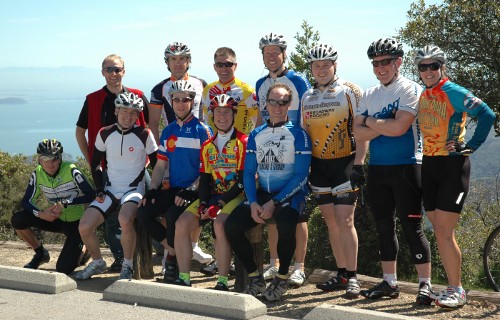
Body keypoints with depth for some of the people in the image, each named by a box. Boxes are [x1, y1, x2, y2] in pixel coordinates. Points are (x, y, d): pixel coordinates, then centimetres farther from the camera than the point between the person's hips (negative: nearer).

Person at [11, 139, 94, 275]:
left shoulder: (71, 170, -21)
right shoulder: (38, 174, -7)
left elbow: (91, 195, -23)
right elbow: (26, 201, -6)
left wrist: (64, 203, -29)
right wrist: (41, 214, -26)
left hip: (75, 222, -5)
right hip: (56, 219, 5)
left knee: (63, 268, -17)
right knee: (17, 220, -18)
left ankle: (84, 248, 17)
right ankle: (41, 253, 6)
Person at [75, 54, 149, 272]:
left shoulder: (137, 97, 3)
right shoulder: (93, 100, 3)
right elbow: (80, 132, 10)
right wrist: (91, 160, 4)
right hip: (107, 166, 0)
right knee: (111, 213, 2)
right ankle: (119, 257, 12)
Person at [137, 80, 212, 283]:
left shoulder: (202, 130, -4)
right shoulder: (168, 132, 15)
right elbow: (160, 166, 16)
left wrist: (191, 190, -20)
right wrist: (152, 189, 0)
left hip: (193, 191, -6)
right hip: (172, 188, 6)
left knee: (173, 215, -31)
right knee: (143, 212, -15)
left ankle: (173, 258, -7)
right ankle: (173, 249, -1)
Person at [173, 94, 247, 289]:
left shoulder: (243, 142, -6)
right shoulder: (207, 146, 14)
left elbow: (243, 180, -12)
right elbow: (204, 178, 11)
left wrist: (220, 203, -19)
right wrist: (203, 204, -8)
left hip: (236, 196, -6)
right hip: (212, 196, 6)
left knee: (219, 224, -34)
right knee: (181, 223, -13)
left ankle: (223, 282, -26)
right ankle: (184, 278, -8)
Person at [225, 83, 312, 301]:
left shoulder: (298, 134, -4)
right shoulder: (256, 135, 11)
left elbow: (301, 176, -11)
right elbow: (248, 173, 10)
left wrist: (274, 203, -18)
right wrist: (253, 203, -8)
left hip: (290, 194, -5)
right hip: (263, 193, 5)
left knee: (285, 224, -36)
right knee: (231, 226, -17)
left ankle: (282, 278, -11)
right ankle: (255, 278, 1)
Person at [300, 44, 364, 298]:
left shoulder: (350, 92, -6)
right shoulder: (307, 97, 11)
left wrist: (358, 163, -14)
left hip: (345, 163, -6)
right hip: (319, 165, 6)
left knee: (344, 221, -10)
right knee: (331, 221, 9)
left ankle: (352, 277, -2)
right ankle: (341, 274, 18)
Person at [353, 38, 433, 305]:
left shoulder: (411, 89, -7)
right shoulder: (369, 95, 12)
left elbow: (399, 127, -20)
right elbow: (358, 133, 3)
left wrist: (370, 122, -6)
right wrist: (384, 126, -11)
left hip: (405, 167, -6)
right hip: (377, 169, 6)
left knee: (411, 226, -6)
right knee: (384, 226, 9)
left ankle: (425, 284, 1)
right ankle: (389, 283, 18)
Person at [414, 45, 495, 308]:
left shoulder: (453, 92, -12)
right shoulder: (423, 97, 11)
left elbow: (487, 115, -19)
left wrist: (471, 145, -16)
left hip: (453, 166, -7)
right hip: (429, 166, 7)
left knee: (443, 233, -10)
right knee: (441, 233, 9)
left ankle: (457, 291, 0)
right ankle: (453, 286, 18)